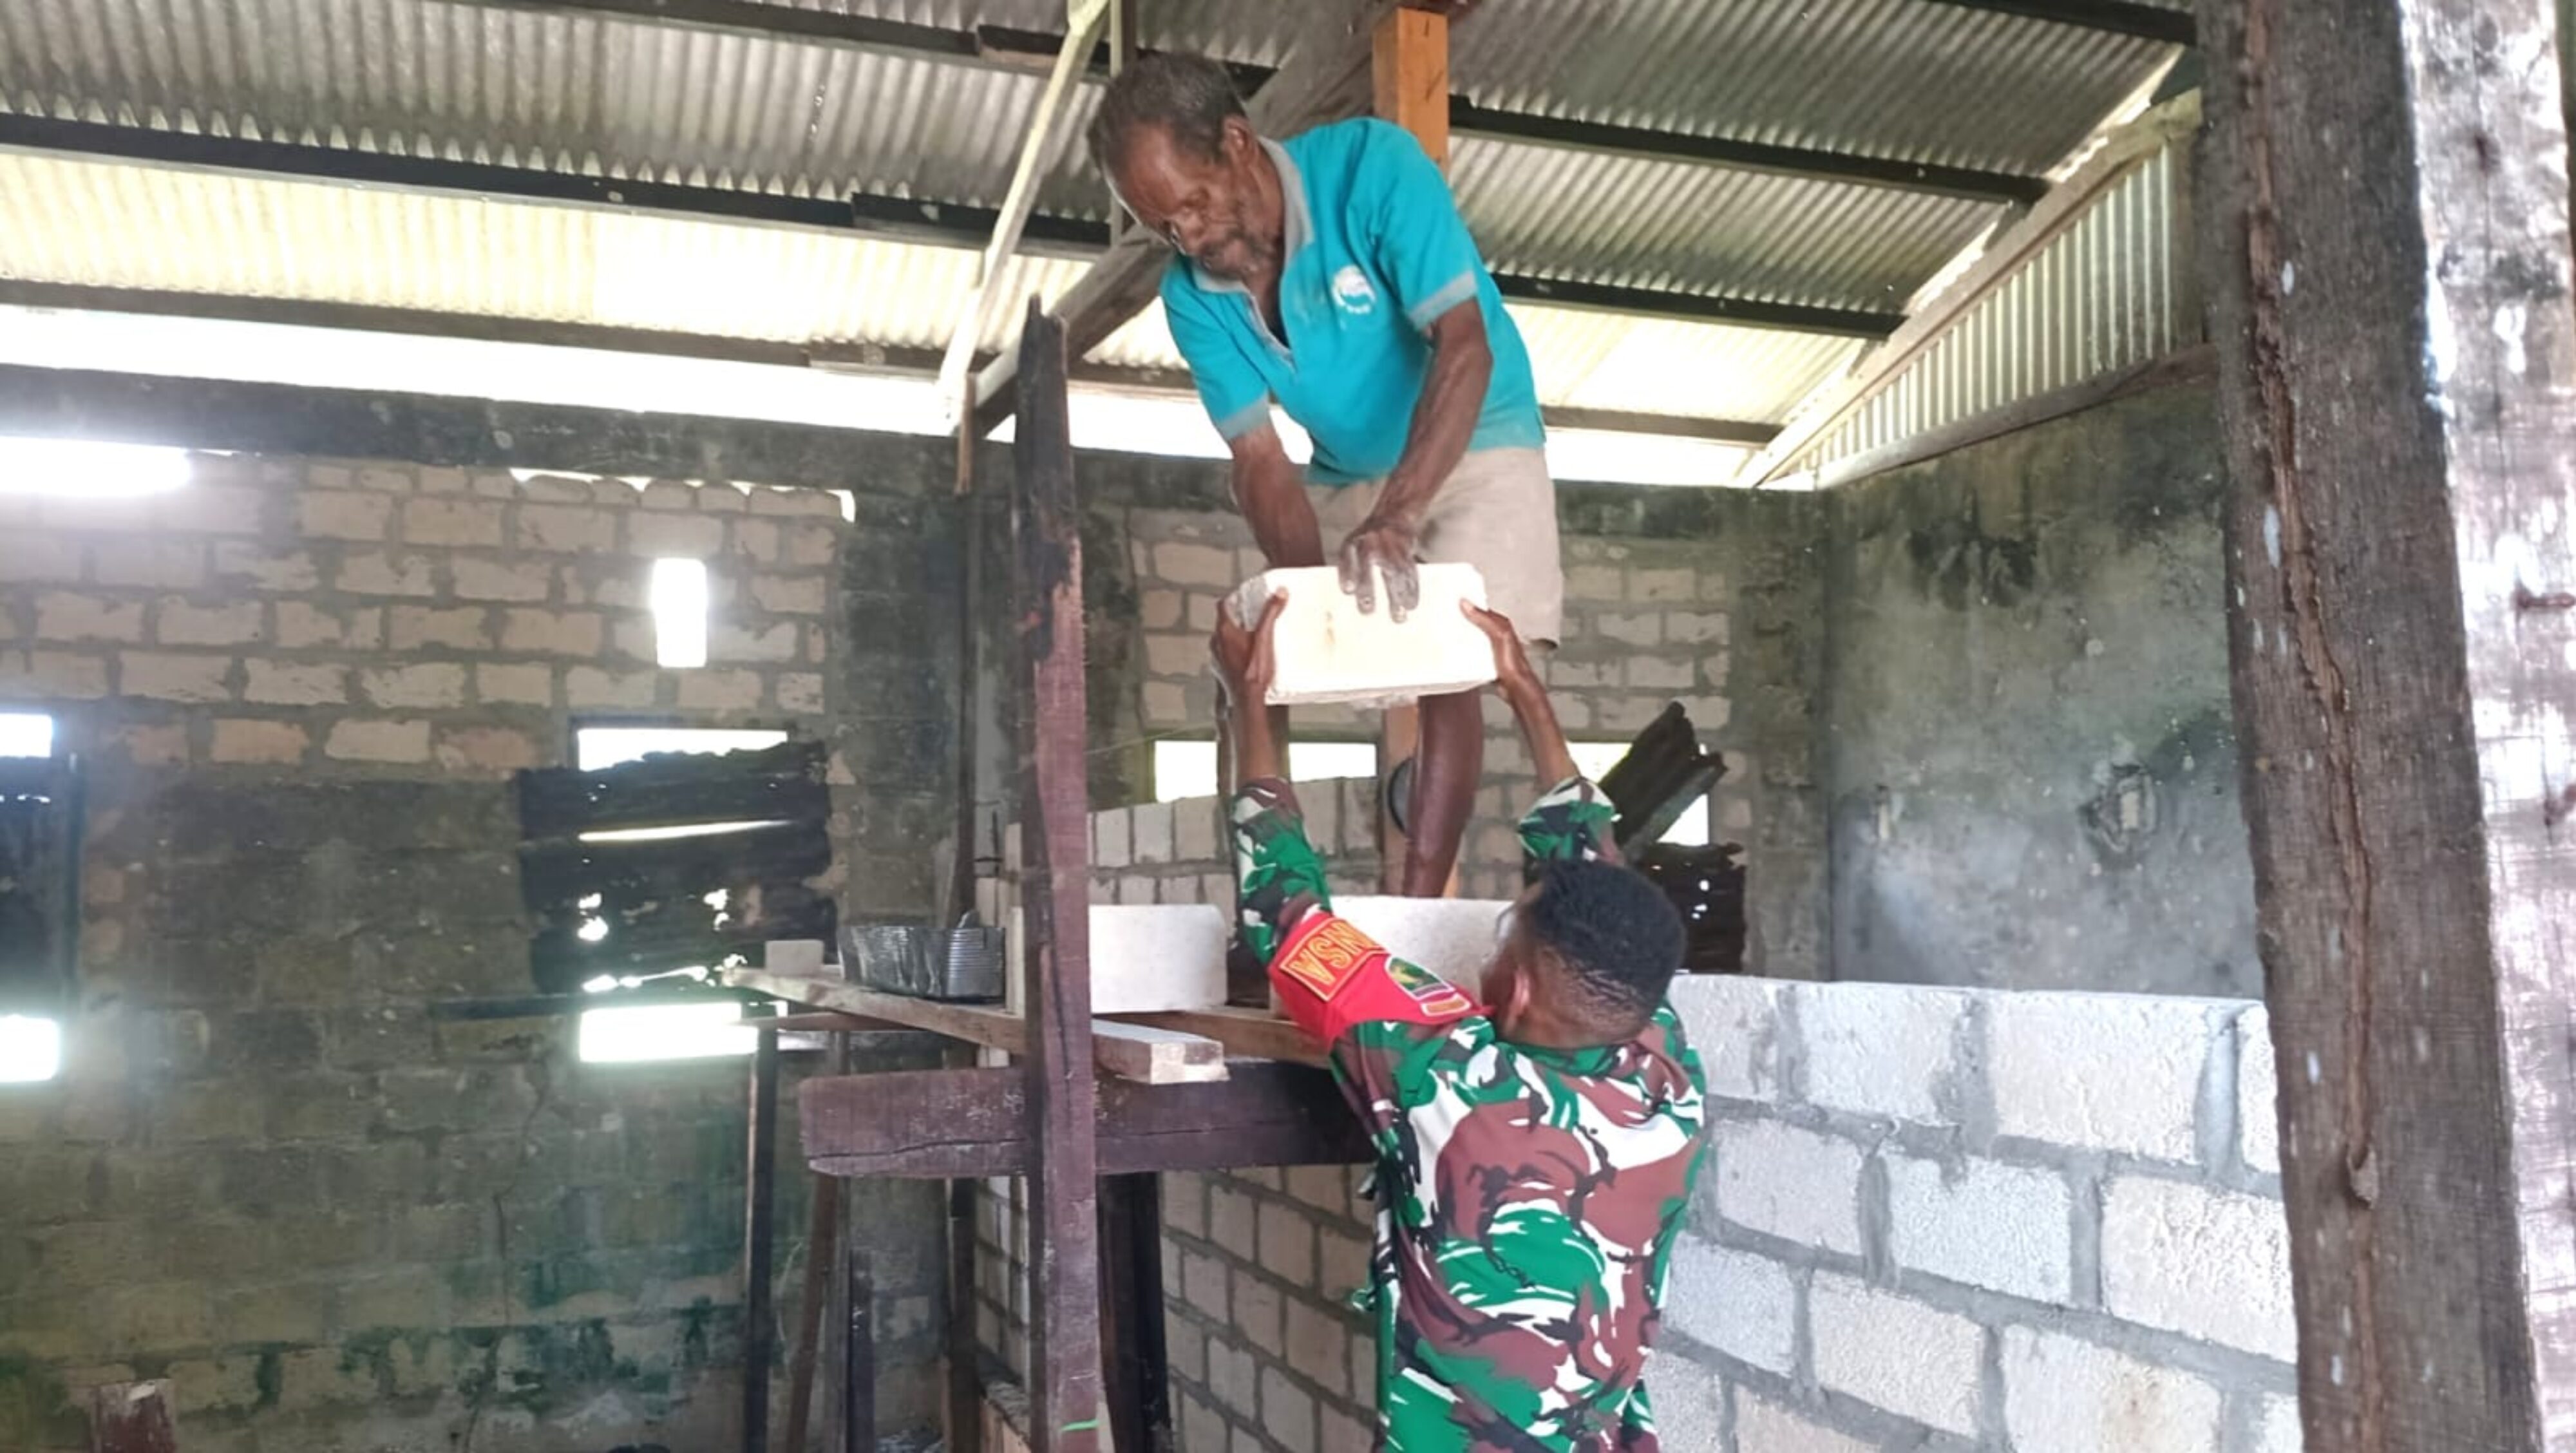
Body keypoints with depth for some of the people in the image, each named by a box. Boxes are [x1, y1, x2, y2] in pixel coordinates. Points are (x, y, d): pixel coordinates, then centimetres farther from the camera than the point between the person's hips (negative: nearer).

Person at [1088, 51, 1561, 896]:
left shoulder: (1370, 166, -27)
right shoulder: (1191, 295, -13)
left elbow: (1467, 347, -36)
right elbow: (1260, 458, -15)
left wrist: (1395, 517, -49)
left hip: (1475, 448, -5)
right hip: (1344, 475, 5)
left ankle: (1419, 906, -16)